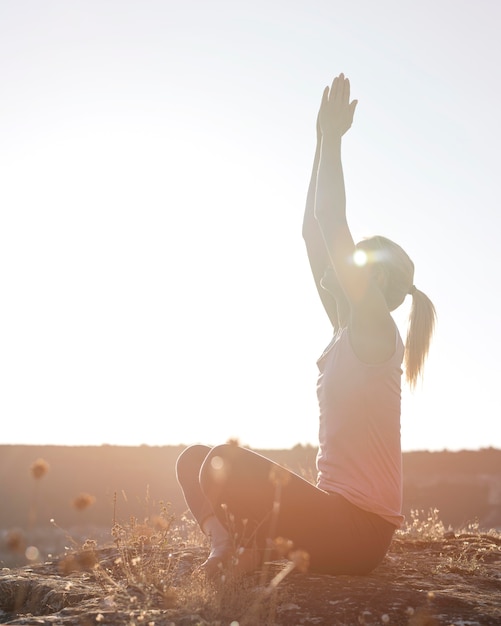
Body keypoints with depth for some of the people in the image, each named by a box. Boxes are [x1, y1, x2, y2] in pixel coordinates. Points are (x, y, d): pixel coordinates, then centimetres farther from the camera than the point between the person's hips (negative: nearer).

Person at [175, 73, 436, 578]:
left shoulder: (376, 330, -10)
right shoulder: (348, 331, 14)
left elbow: (332, 229, -19)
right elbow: (314, 236, 14)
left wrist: (331, 139, -13)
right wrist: (323, 143, 16)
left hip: (357, 530, -9)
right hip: (331, 513, 9)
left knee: (226, 465, -25)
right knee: (195, 460, 6)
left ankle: (252, 546, -2)